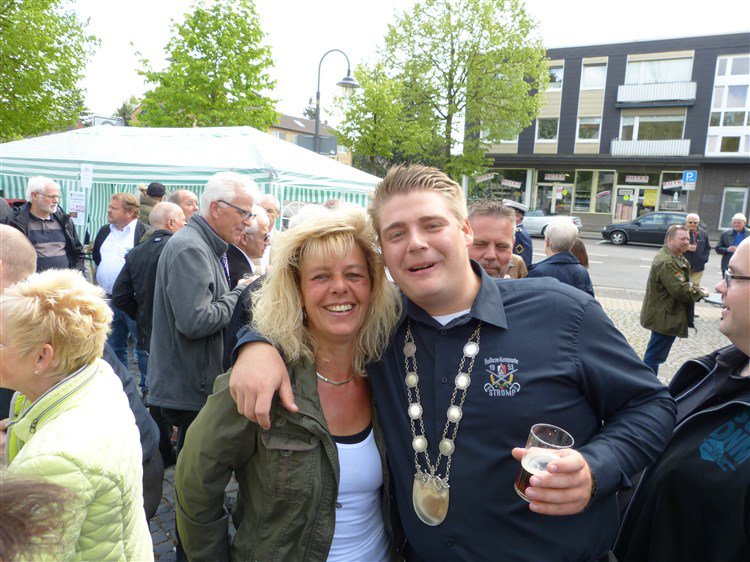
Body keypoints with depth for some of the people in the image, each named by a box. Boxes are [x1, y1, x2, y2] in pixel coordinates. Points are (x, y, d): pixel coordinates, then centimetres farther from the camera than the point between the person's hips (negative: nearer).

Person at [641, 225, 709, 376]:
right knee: (655, 356, -2)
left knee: (655, 355, 21)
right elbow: (681, 291, -26)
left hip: (663, 316, 11)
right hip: (664, 318, -11)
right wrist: (701, 293, -9)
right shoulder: (666, 262, -24)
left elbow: (683, 282, 23)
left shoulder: (676, 258, 12)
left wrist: (696, 288, 3)